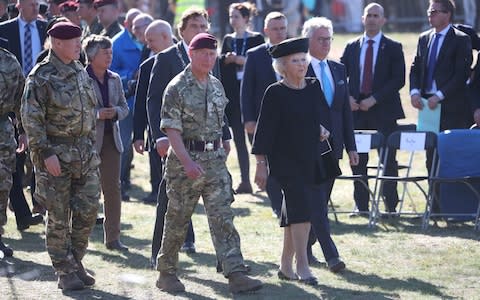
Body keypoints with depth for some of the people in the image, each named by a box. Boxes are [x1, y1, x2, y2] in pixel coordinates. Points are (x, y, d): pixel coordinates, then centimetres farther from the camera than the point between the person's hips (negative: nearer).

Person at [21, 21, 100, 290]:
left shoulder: (81, 73, 11)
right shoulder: (41, 76, -10)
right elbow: (31, 118, -13)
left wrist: (92, 146, 16)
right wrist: (46, 153, -17)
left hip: (85, 154, 6)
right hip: (56, 155, -6)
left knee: (88, 210, 4)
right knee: (59, 217, 0)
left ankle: (76, 261, 19)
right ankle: (65, 272, 7)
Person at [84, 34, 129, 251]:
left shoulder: (114, 79, 12)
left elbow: (124, 107, 18)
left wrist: (116, 112, -4)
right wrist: (97, 113, -18)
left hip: (111, 138, 5)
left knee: (113, 188, 3)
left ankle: (113, 237, 7)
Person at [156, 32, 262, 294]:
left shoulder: (216, 86, 11)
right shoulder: (177, 88, -9)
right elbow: (171, 129, -14)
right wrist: (187, 162, -22)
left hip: (215, 159, 5)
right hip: (184, 160, -5)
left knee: (223, 218, -4)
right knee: (178, 219, 5)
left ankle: (235, 275, -11)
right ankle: (166, 273, 19)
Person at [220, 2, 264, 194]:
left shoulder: (256, 39, 0)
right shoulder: (228, 40, 13)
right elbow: (220, 65, 13)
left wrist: (244, 61, -15)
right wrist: (226, 59, -7)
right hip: (232, 93, 4)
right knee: (238, 138, 2)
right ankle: (245, 180, 4)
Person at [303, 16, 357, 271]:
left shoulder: (338, 70, 12)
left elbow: (346, 110, 14)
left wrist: (351, 146, 10)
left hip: (331, 146, 6)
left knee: (320, 201, 11)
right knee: (317, 203, -9)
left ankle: (305, 248, 23)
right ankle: (331, 256, -12)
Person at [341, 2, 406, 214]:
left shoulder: (393, 48, 2)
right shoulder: (352, 47, 12)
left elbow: (398, 79, -5)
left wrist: (374, 99, -13)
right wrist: (347, 97, -6)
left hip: (383, 110, -3)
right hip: (356, 109, 3)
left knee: (388, 160, -3)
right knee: (358, 160, 2)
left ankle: (390, 206, 0)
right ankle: (362, 206, 6)